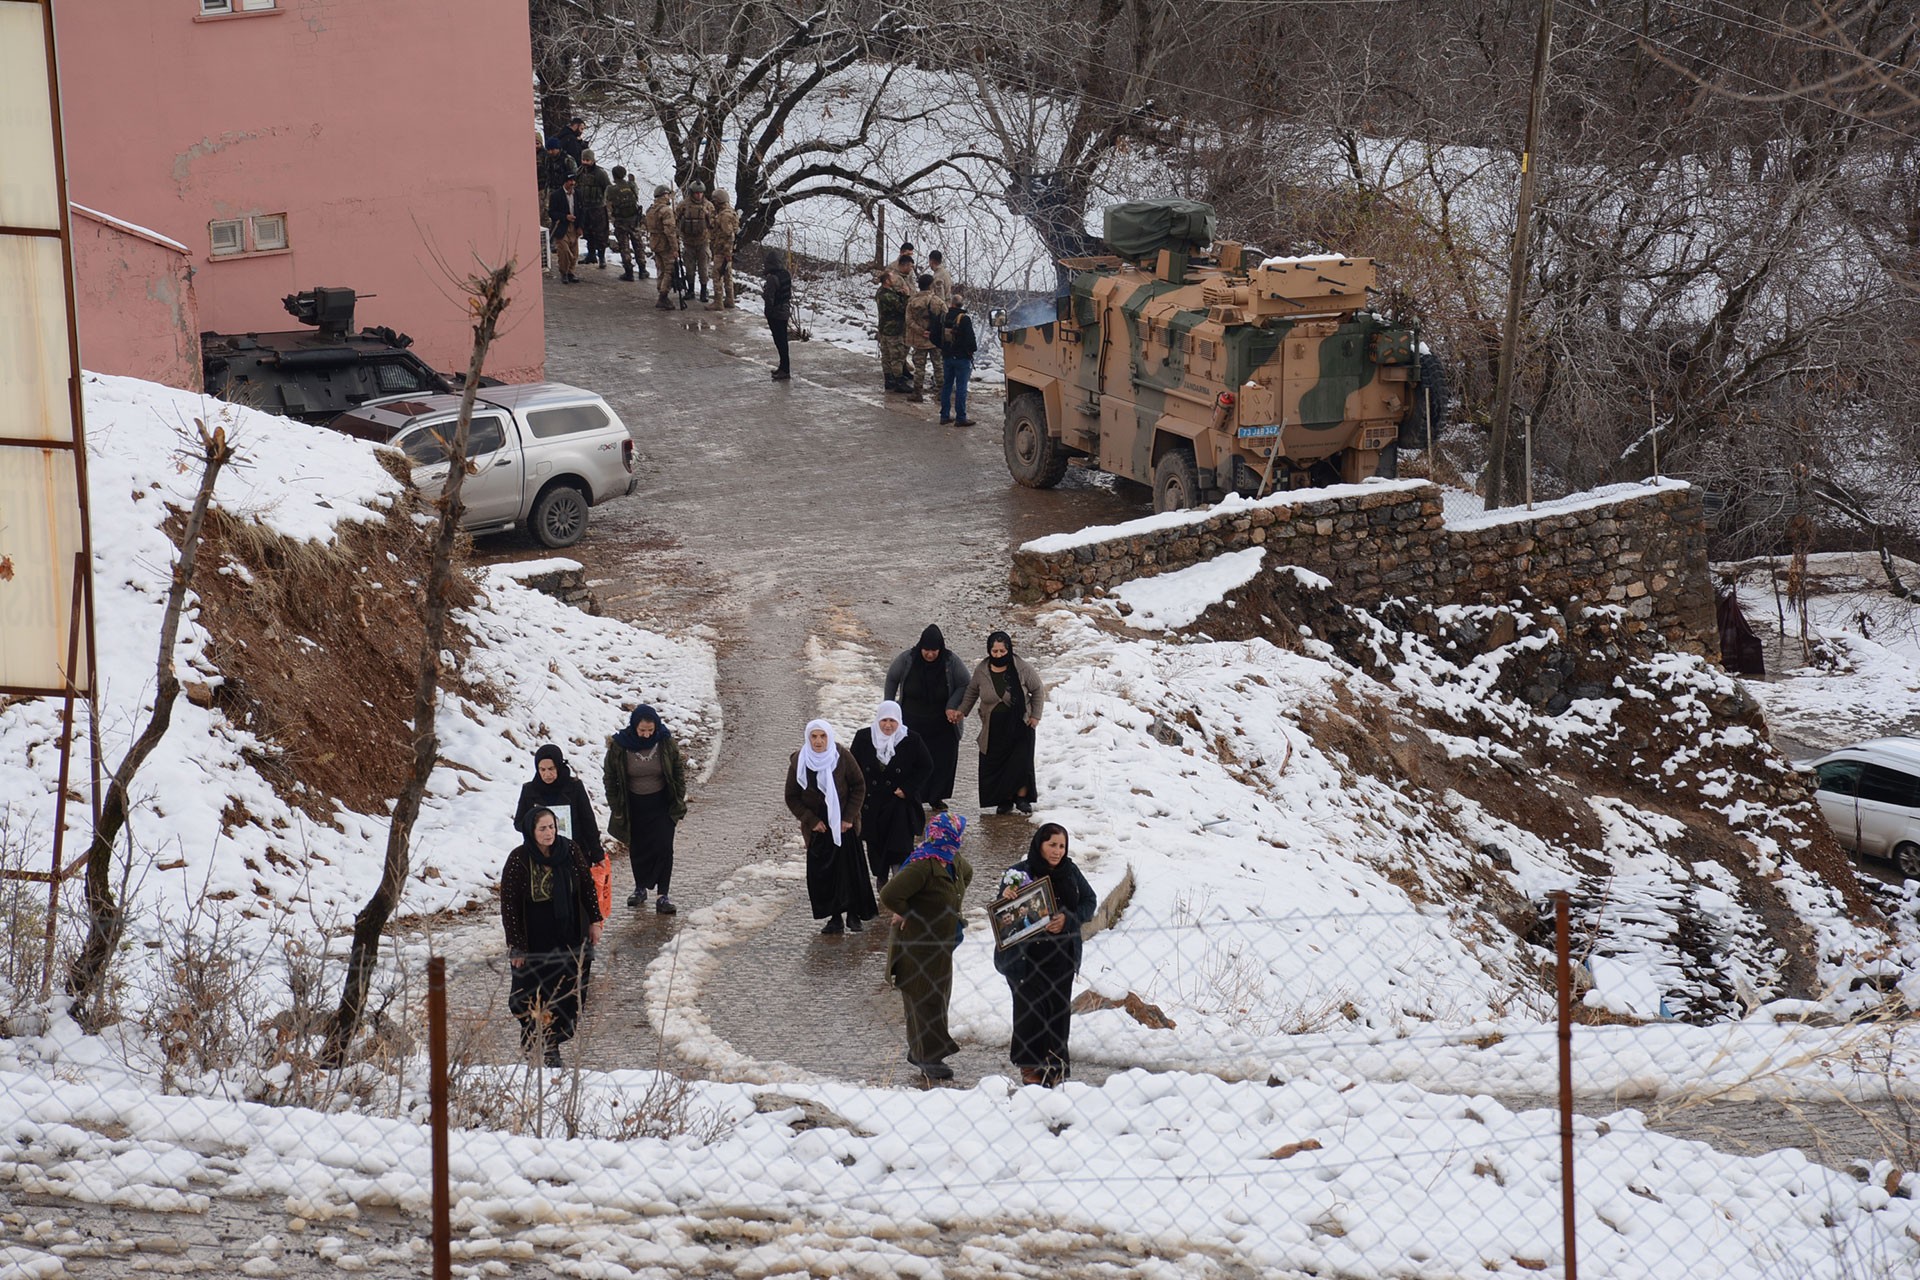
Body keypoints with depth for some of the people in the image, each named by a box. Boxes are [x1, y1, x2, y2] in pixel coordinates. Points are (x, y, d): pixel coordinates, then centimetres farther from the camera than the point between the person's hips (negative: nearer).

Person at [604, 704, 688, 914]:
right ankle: (640, 888, 29)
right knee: (637, 848, 10)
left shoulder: (666, 743, -12)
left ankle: (663, 895, -4)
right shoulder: (619, 746, -14)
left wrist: (678, 803, -2)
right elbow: (610, 778, -2)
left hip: (661, 803, -1)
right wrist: (616, 808, -2)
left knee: (663, 847, -8)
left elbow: (679, 773, -1)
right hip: (633, 805, 1)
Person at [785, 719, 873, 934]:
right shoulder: (798, 762, -5)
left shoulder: (842, 757, -8)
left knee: (851, 870, -4)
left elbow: (859, 786, 0)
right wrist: (811, 820, -6)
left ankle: (853, 915, 8)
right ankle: (835, 918, 6)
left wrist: (849, 817, -6)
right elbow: (792, 798, 3)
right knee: (822, 874, -1)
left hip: (844, 825, -1)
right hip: (817, 827, 1)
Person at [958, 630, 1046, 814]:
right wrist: (962, 711, 10)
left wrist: (1035, 715, -2)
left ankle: (1022, 797, 5)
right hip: (994, 728, 2)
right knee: (995, 764, 0)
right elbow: (971, 692, 15)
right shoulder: (981, 671, -3)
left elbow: (1038, 690, 1)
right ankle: (1005, 800, 10)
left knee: (1021, 762, -8)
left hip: (1020, 726, -2)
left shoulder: (1022, 668, -11)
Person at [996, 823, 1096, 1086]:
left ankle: (1055, 1062, 20)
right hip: (1027, 955, -3)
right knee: (1030, 1008, -4)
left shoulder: (1070, 872, 4)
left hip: (1062, 955, 3)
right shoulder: (1019, 874, -7)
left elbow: (1090, 902, 9)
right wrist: (1006, 897, -25)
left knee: (1059, 1008, 7)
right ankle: (1030, 1066, 9)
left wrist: (1067, 919, -9)